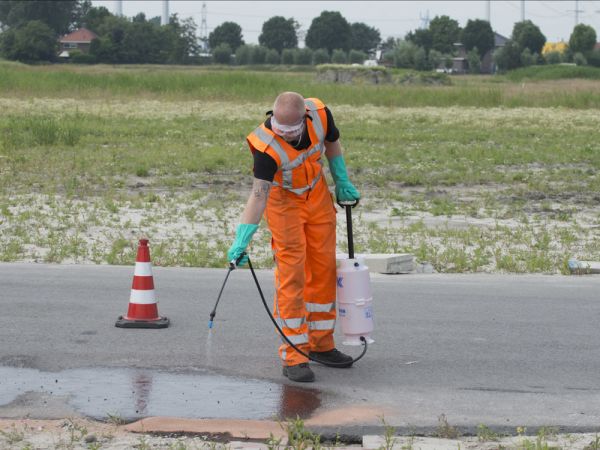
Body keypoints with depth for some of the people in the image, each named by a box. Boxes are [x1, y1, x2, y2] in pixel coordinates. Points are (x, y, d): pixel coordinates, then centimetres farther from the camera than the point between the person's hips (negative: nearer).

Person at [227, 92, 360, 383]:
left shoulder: (320, 113, -23)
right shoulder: (266, 145, -35)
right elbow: (258, 195, -38)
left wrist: (342, 183, 8)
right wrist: (242, 239, -46)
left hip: (318, 195, 5)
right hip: (283, 200, -5)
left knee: (324, 269, 10)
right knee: (291, 274, -10)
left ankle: (320, 344, 23)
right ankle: (293, 356, -5)